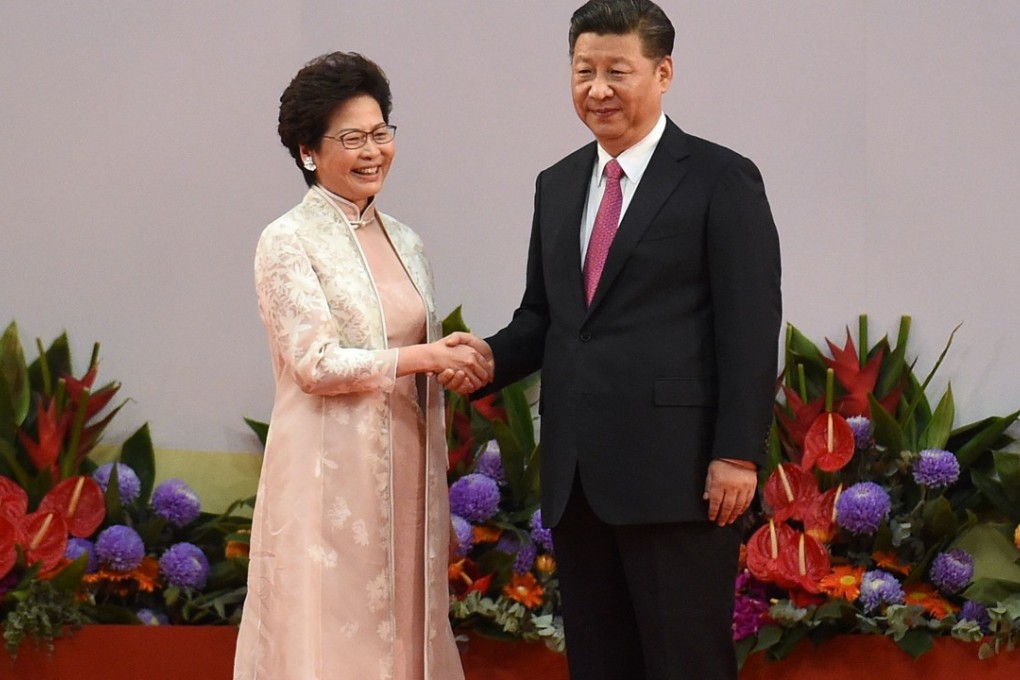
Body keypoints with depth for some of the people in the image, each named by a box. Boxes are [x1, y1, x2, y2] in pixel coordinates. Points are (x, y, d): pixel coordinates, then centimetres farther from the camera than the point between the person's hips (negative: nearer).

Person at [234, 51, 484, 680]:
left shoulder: (405, 243, 13)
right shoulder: (289, 243, -6)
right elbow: (315, 364, -13)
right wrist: (424, 356, -13)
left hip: (405, 471, 6)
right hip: (331, 473, -6)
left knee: (404, 626, 6)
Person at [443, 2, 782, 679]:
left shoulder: (722, 180, -3)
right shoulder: (557, 186, 17)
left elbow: (750, 329, -7)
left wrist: (737, 455, -14)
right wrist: (491, 356, -1)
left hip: (677, 476, -6)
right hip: (577, 479, 7)